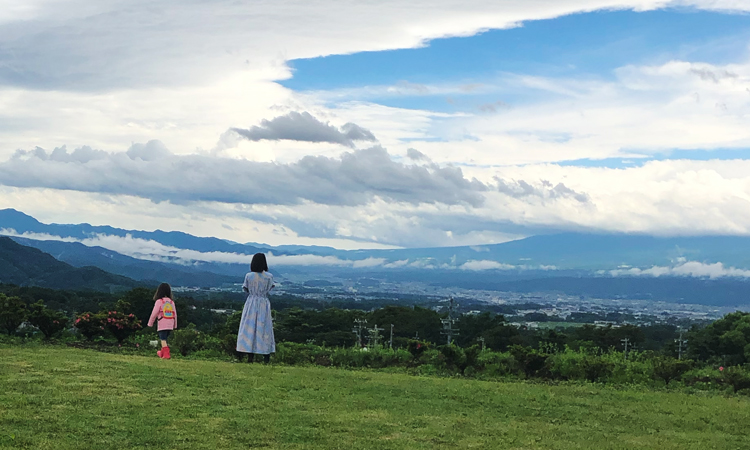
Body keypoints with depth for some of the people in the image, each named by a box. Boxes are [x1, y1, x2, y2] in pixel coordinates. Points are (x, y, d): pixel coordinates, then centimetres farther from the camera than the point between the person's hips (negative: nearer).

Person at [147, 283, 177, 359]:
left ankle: (166, 354, -12)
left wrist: (150, 323, 4)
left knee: (163, 339, -4)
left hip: (162, 324, -6)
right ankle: (162, 353, 30)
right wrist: (175, 325, 20)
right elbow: (175, 314, 11)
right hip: (170, 324, 6)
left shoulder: (159, 301, -8)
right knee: (165, 338, 19)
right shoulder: (171, 302, 8)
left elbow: (154, 313, -7)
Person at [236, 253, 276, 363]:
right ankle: (266, 356, 8)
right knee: (264, 329, 7)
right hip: (264, 303, 1)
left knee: (249, 328, 5)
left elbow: (245, 289, 2)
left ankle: (250, 355, 1)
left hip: (251, 303, -1)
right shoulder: (269, 276, -8)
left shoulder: (248, 276, -10)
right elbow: (270, 289, 5)